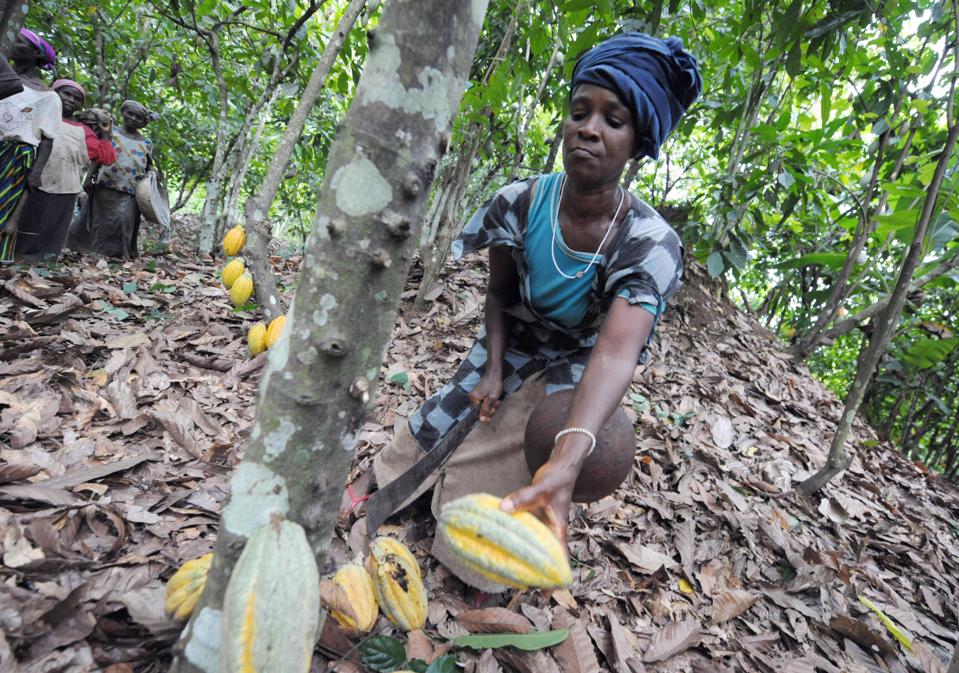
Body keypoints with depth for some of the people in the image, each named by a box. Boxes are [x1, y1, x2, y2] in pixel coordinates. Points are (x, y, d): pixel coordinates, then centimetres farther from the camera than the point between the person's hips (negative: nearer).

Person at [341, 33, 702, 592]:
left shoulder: (651, 245, -32)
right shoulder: (521, 203, -22)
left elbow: (616, 352, -49)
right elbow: (499, 293, -5)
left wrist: (566, 464, -64)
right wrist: (493, 369, -19)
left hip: (570, 373, -2)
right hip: (509, 349, 3)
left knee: (514, 474, 0)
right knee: (436, 428, 7)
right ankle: (373, 483, 38)